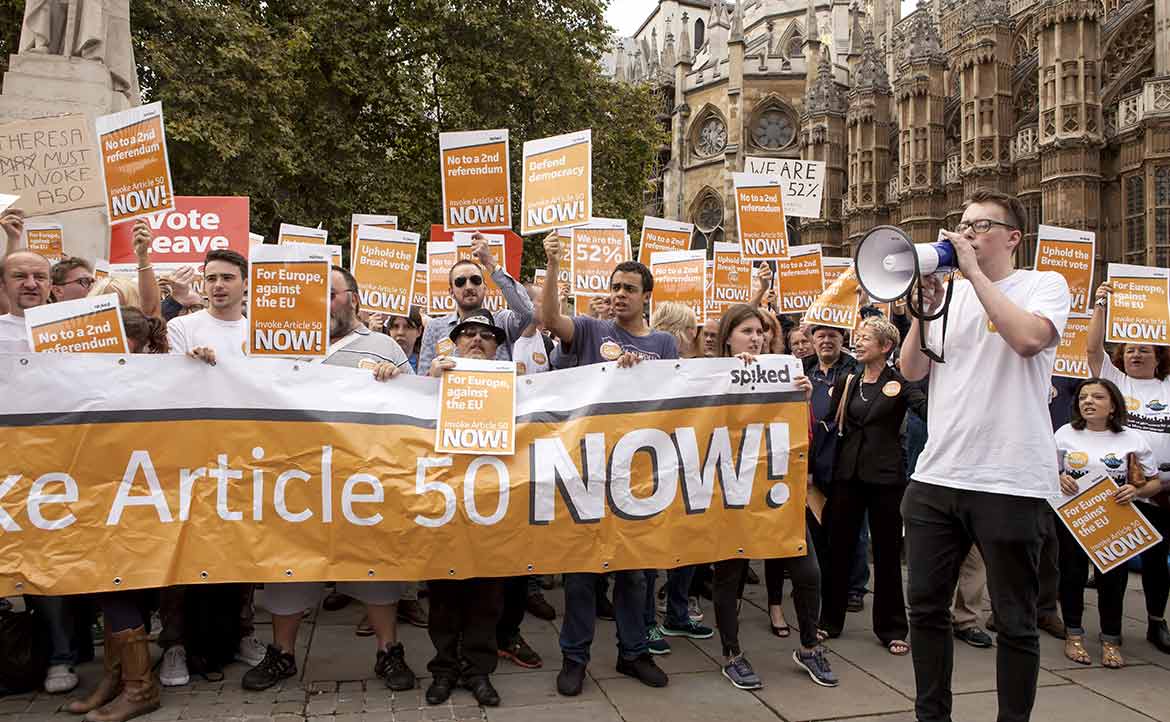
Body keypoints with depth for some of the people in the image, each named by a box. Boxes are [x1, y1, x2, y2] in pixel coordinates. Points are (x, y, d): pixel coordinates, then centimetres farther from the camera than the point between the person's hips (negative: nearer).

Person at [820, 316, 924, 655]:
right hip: (848, 474, 4)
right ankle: (830, 620, 23)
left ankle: (891, 629, 20)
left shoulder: (899, 383, -3)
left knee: (887, 552, 7)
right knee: (839, 547, 9)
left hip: (886, 476, -3)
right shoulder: (845, 383, 10)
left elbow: (930, 410, -19)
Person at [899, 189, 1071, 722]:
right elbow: (912, 372, 9)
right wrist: (922, 311, -4)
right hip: (935, 477, 5)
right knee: (925, 607, 12)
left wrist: (974, 271, -14)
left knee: (1014, 621, 7)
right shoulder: (952, 294, 14)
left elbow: (1029, 339, -21)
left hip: (1009, 482, -5)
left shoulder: (1045, 285, 1)